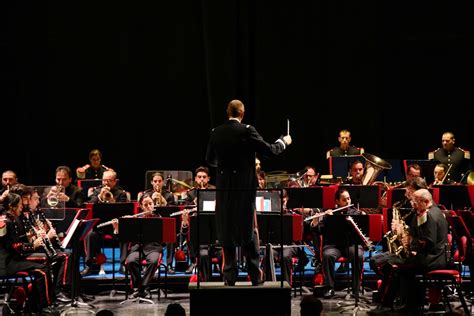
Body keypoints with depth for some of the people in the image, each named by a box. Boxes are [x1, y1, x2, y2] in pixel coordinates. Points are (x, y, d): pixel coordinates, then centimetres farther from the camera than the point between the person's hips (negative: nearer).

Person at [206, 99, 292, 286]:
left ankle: (230, 275, 8)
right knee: (249, 231, 6)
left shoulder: (216, 133, 2)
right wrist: (283, 141, 12)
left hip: (223, 189, 3)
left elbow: (209, 160, 13)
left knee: (226, 232, 9)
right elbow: (270, 150, -7)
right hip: (245, 189, -3)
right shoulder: (247, 131, -11)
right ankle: (255, 276, 8)